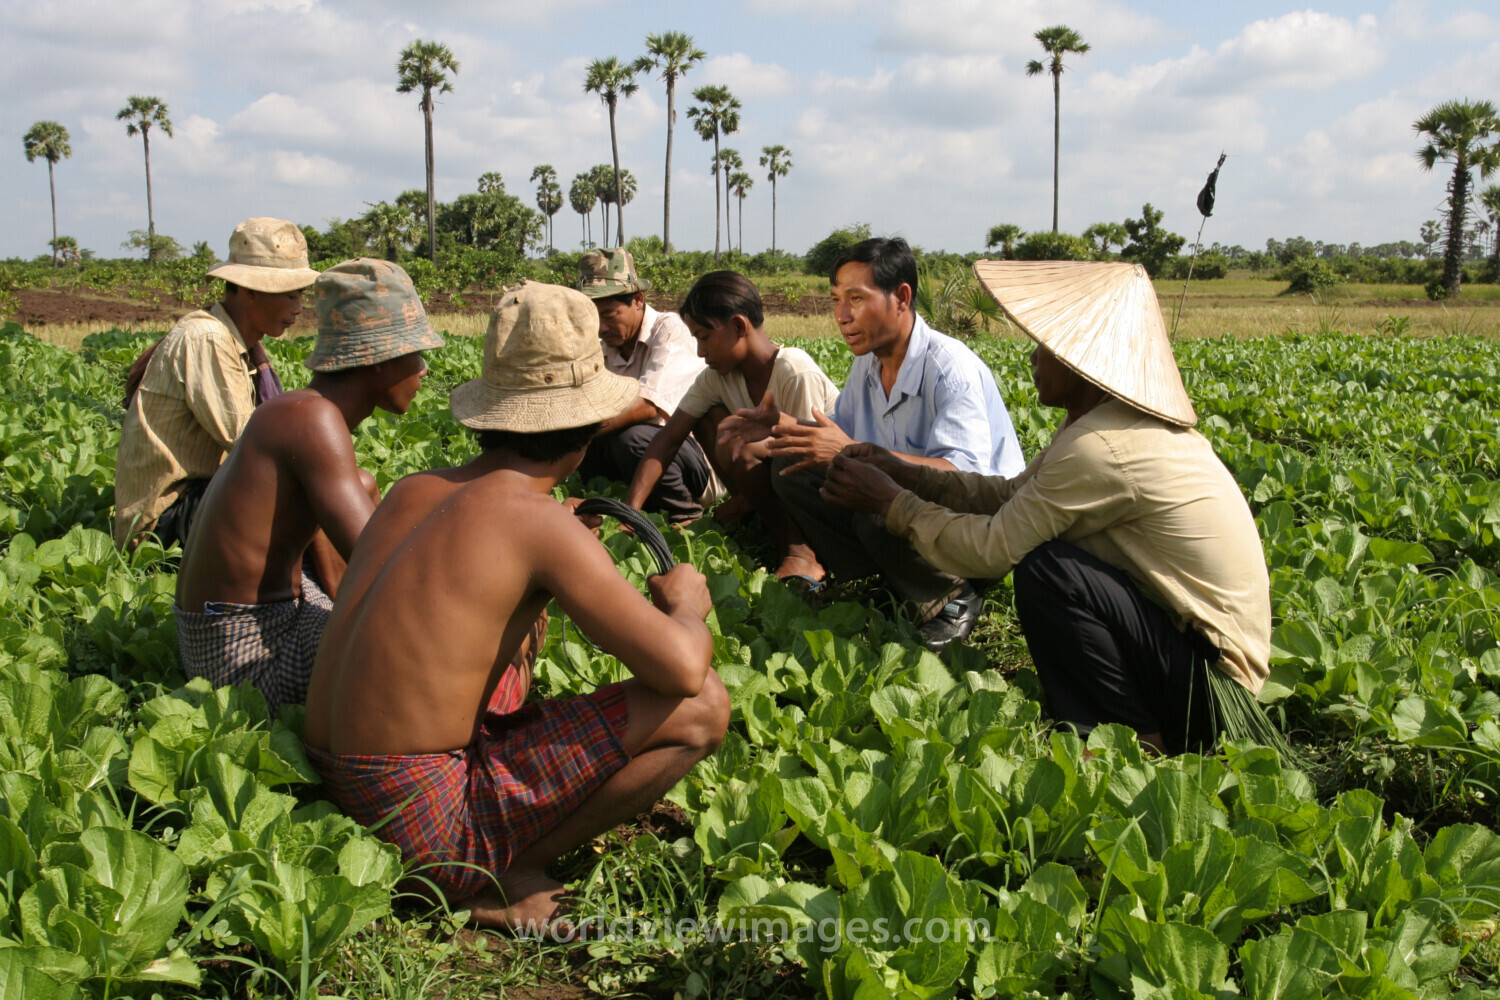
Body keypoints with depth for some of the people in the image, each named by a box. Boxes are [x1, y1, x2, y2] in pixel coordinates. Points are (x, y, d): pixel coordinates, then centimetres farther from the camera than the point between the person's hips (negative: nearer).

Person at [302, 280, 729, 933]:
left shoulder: (412, 491, 7)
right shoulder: (539, 519, -15)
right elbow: (681, 668, -19)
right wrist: (685, 605, 4)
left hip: (337, 788, 8)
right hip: (425, 822, -8)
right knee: (701, 709, -9)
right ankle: (497, 882, -1)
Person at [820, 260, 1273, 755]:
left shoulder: (1102, 446, -23)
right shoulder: (1116, 420, 7)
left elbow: (991, 547, -19)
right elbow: (1010, 495, 12)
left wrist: (890, 503, -7)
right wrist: (904, 474, 4)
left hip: (1209, 680, -10)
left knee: (1044, 568, -24)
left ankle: (1136, 744, -7)